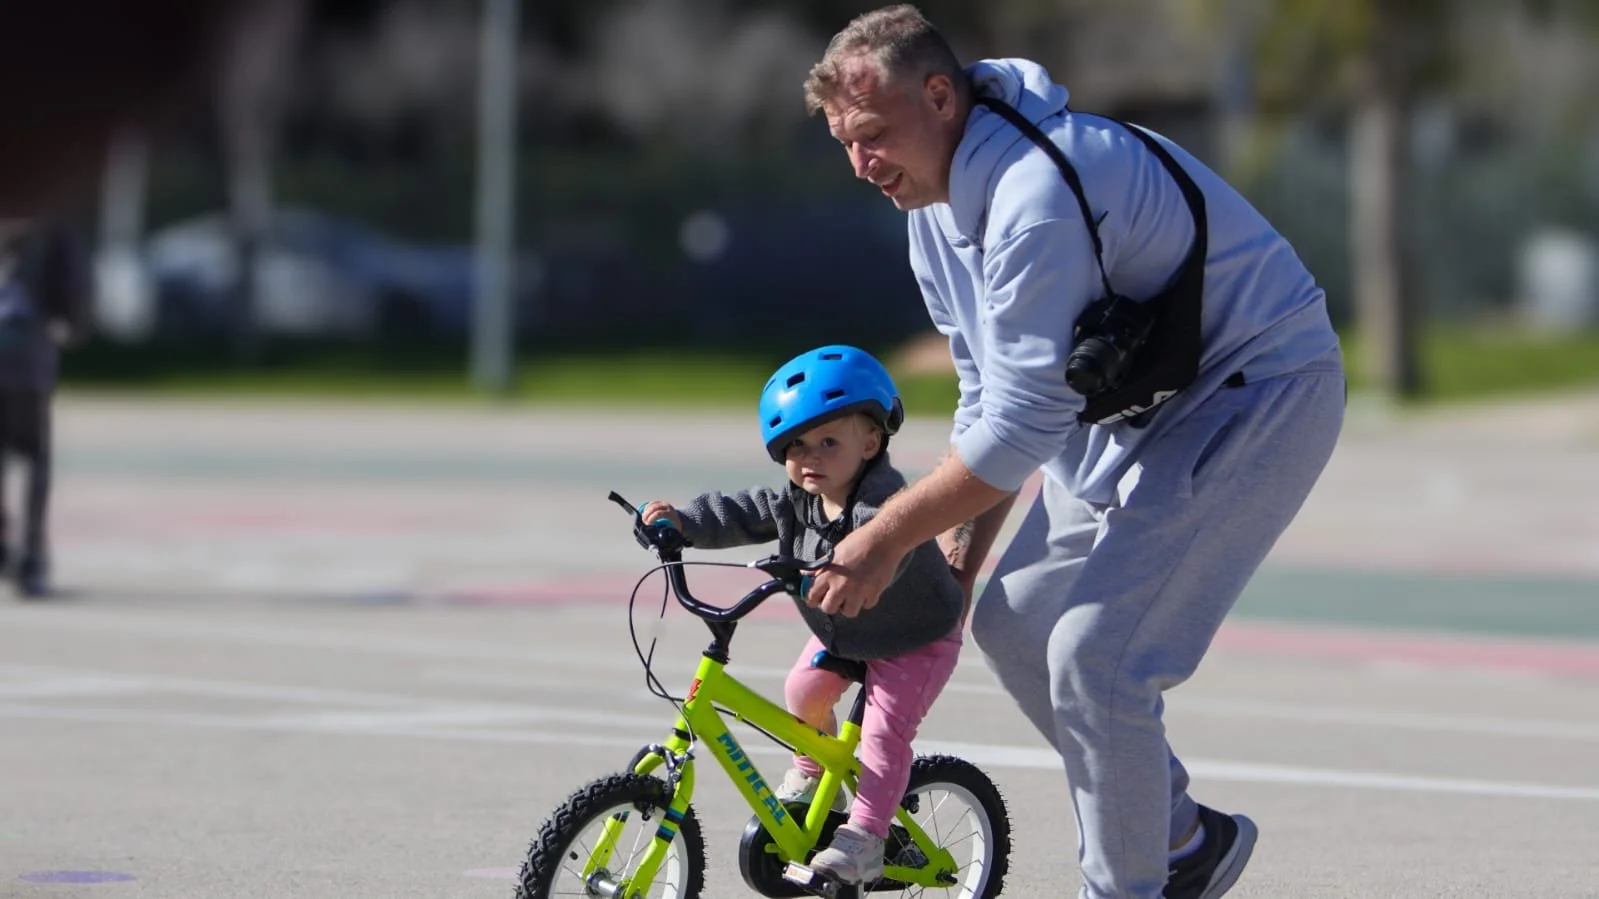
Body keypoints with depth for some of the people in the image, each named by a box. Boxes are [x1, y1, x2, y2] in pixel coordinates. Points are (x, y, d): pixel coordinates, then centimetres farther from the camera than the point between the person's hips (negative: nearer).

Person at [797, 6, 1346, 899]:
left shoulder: (1035, 197, -30)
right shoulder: (937, 200, 2)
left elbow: (1023, 424, -28)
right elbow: (989, 399, 13)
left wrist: (886, 538, -21)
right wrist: (959, 558, 9)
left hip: (1260, 395, -10)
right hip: (1136, 404, 10)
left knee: (1094, 650, -18)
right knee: (1013, 624, 10)